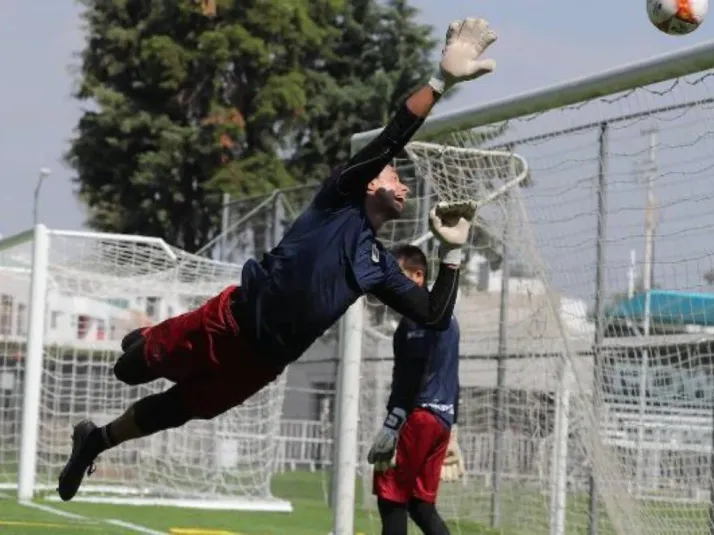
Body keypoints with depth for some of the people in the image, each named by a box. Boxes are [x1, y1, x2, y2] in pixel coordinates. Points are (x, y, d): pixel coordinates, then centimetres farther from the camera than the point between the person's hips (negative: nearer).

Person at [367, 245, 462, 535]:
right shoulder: (445, 315, 20)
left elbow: (409, 375, -17)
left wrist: (390, 426, -20)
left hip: (418, 416, -9)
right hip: (442, 417, 9)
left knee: (391, 498, -6)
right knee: (421, 504, 11)